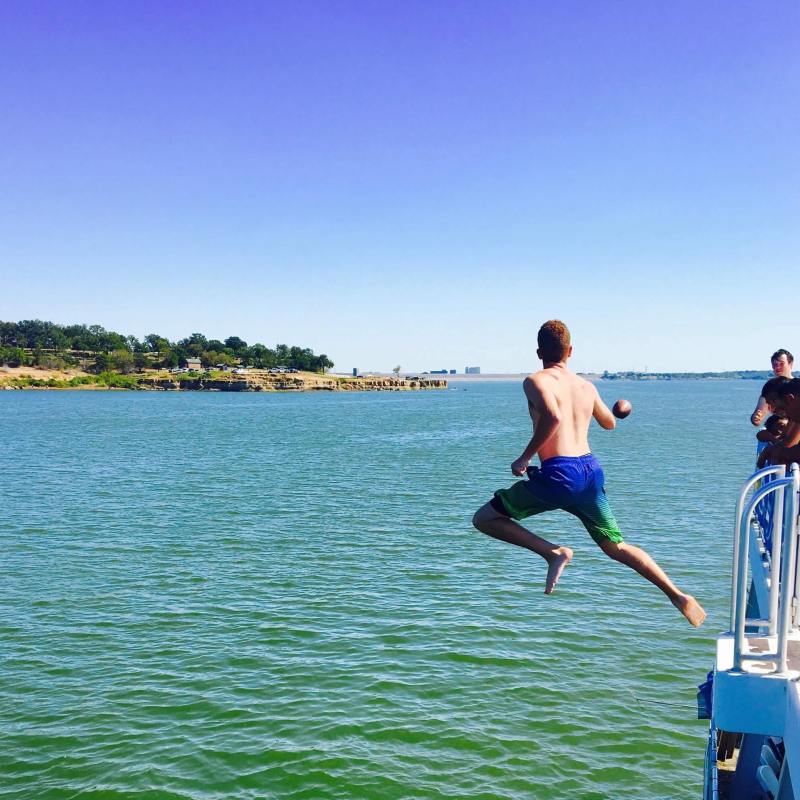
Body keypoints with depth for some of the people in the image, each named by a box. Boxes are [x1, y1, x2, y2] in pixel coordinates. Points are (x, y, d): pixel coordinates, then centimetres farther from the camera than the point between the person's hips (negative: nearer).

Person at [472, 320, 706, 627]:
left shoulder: (536, 381, -3)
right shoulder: (586, 386, 15)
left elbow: (553, 417, -23)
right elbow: (609, 423, 31)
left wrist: (525, 457, -14)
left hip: (558, 473, -6)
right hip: (591, 470, 7)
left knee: (483, 518, 4)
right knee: (616, 546, 20)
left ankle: (553, 552, -9)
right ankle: (678, 596, 11)